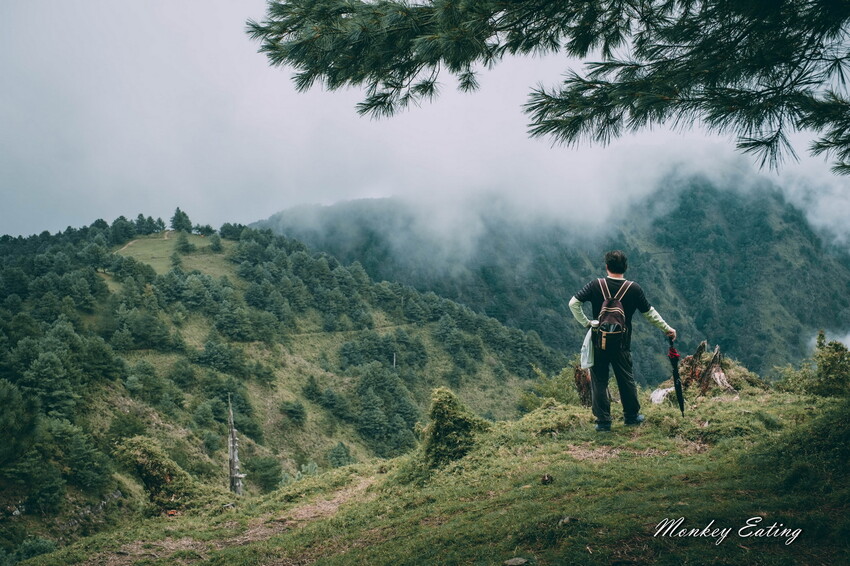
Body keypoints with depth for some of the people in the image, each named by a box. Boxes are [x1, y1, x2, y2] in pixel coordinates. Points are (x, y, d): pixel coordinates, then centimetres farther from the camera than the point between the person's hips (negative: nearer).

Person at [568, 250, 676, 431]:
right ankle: (632, 415, 28)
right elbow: (649, 313, 1)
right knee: (626, 379, 16)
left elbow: (573, 303, -13)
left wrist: (586, 323, -5)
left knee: (599, 381, 7)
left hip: (599, 341, -1)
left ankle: (603, 421, 10)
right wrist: (667, 329, 13)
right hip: (622, 344, 1)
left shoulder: (596, 285, -9)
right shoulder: (633, 289, -7)